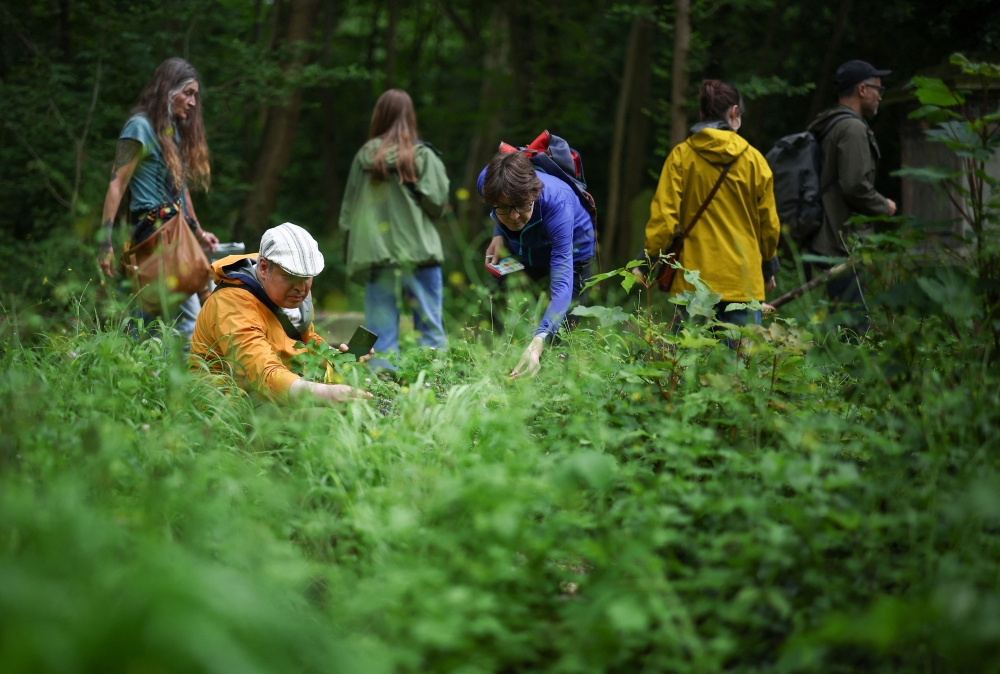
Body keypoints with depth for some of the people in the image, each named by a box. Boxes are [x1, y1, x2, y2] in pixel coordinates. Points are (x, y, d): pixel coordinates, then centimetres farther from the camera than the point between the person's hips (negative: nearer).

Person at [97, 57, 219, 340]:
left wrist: (198, 231, 23)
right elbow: (117, 184, -11)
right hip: (154, 231, -9)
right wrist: (106, 241, -18)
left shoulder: (175, 130, 19)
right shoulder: (140, 127, -7)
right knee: (189, 316, -15)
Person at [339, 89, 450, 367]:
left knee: (381, 331, 5)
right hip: (416, 250, -3)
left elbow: (348, 209, 9)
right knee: (430, 328, 2)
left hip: (373, 251, 3)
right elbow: (436, 201, -10)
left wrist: (352, 253, 15)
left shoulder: (364, 156, 6)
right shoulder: (421, 155, -5)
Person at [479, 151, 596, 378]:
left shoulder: (556, 203, -45)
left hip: (570, 251, -4)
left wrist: (537, 344, -65)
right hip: (520, 250, 4)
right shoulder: (487, 181, -33)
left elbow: (562, 285, -51)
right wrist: (498, 234, -22)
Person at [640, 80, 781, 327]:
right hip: (743, 280, 0)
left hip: (693, 280, 0)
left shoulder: (681, 156, 0)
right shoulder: (753, 159, 4)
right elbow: (769, 224, 11)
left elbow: (663, 215, -5)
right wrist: (769, 269, 24)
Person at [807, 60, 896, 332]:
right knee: (854, 327, -11)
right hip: (843, 245, -10)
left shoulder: (827, 127, 18)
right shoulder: (852, 128, -13)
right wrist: (884, 206, -4)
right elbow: (855, 185, -21)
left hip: (825, 239, 10)